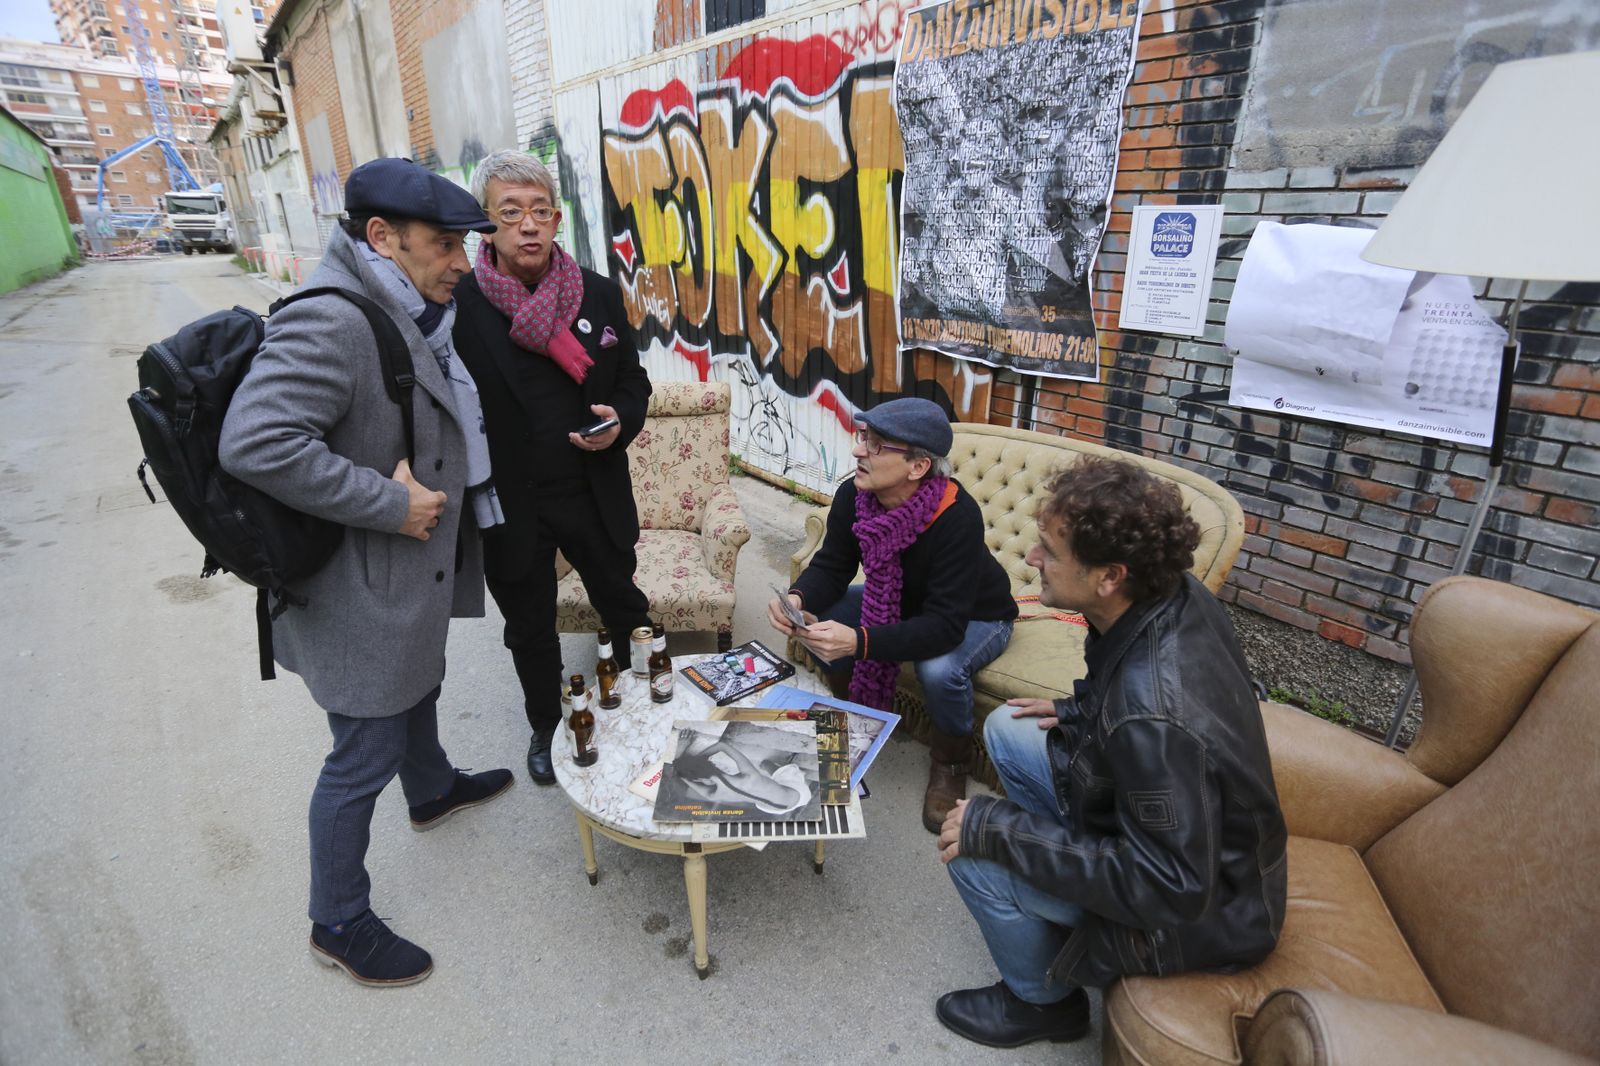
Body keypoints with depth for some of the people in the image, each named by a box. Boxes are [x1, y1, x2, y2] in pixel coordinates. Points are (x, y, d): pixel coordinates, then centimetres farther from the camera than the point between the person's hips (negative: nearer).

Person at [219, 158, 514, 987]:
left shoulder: (406, 316, 7)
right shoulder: (330, 323, -25)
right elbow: (254, 444, -34)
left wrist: (427, 491, 8)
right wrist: (392, 503, -28)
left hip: (410, 574, 10)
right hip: (361, 591, -10)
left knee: (418, 691, 30)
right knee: (366, 755, 5)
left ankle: (433, 791, 57)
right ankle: (338, 923, 27)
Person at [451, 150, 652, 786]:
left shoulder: (600, 294, -2)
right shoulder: (457, 305, -11)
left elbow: (633, 382, 8)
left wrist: (621, 423, -13)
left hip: (596, 496, 2)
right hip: (509, 507, -2)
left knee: (624, 608, 19)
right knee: (530, 630, 18)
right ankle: (545, 727, 44)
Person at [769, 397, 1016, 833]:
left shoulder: (956, 515, -38)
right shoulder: (854, 496, -22)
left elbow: (946, 626, -40)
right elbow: (831, 567, -13)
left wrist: (858, 642, -53)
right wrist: (798, 599, -37)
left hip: (974, 616, -5)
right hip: (901, 602, 5)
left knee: (940, 670, -35)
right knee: (818, 622, -15)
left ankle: (951, 764, 0)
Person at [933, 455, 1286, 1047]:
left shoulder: (1153, 717, -40)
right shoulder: (1179, 595, -14)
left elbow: (1172, 889, -31)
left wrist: (997, 828, -28)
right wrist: (1081, 711, 0)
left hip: (1202, 913, -8)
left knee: (973, 854, -15)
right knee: (1006, 729, 6)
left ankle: (1043, 1001, 14)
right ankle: (1055, 873, 24)